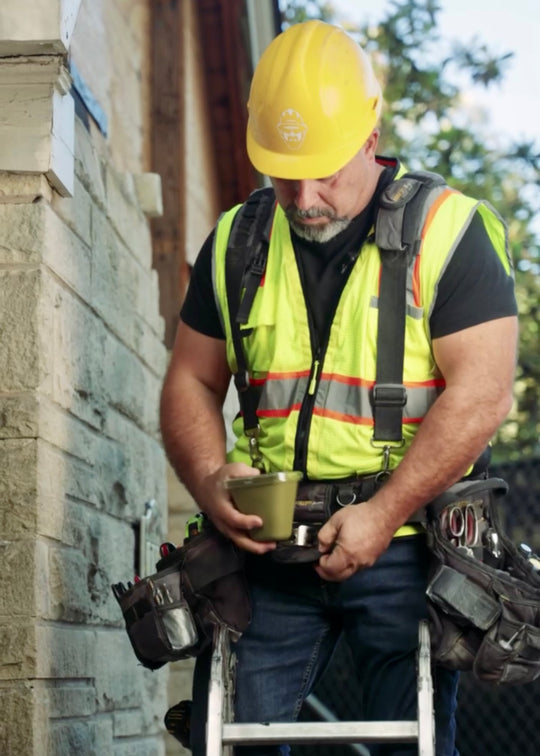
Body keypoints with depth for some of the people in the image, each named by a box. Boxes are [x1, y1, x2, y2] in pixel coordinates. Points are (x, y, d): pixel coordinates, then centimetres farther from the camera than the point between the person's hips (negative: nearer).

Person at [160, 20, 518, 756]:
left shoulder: (448, 233, -5)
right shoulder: (236, 244, 9)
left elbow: (481, 394, -12)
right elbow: (191, 381, 15)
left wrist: (383, 515, -17)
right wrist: (209, 479, -5)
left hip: (402, 547, -3)